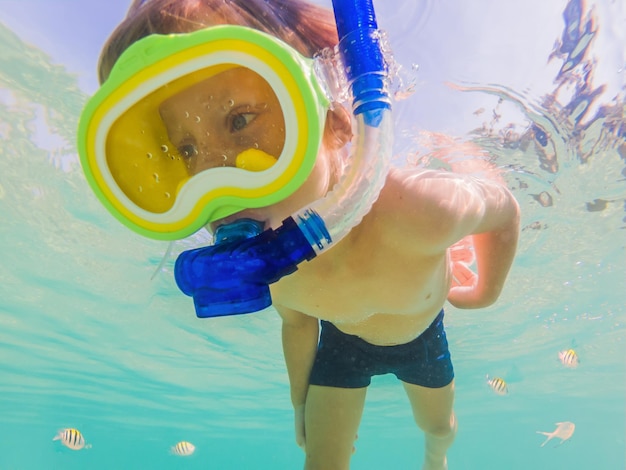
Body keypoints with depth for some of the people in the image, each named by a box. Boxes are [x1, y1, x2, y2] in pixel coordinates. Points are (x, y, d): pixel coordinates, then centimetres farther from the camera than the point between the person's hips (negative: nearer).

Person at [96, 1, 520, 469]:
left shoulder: (419, 211, -48)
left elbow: (504, 208, -22)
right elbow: (296, 323, -10)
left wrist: (486, 290, -5)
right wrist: (301, 404, 7)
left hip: (422, 336, 1)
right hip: (341, 340, 0)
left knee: (440, 426, 27)